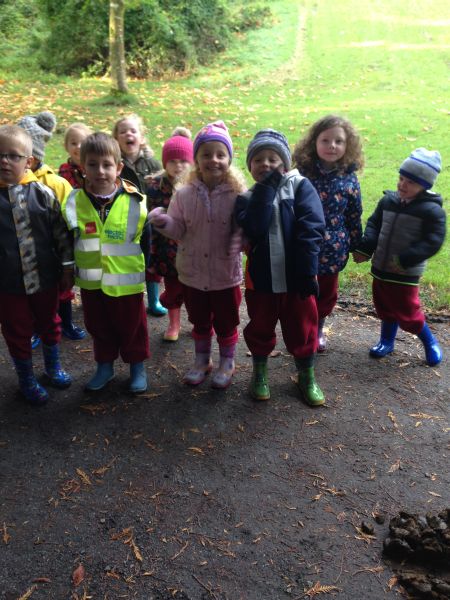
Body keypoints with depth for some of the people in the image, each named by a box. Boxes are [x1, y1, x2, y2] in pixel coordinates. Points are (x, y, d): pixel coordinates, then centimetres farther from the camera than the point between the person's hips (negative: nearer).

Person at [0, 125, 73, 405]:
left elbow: (61, 231, 0)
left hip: (45, 277, 1)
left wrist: (67, 267, 1)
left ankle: (53, 366, 44)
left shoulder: (42, 192, -8)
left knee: (49, 324, 20)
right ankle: (27, 379, 34)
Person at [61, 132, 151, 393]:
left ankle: (137, 366, 35)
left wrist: (142, 269, 1)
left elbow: (145, 240, -2)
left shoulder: (134, 202, -13)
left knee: (132, 326, 13)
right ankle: (105, 366, 40)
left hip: (127, 281, -3)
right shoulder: (75, 202, -7)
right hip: (91, 282, 3)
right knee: (98, 326, 19)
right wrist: (70, 269, 7)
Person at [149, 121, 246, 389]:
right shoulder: (184, 195, -6)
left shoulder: (237, 195, -12)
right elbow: (178, 230, -3)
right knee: (200, 321, 21)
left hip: (225, 274, -2)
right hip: (192, 272, 2)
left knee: (226, 322, 14)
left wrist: (238, 244, -30)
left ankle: (227, 362, 36)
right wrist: (164, 222, -23)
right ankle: (202, 361, 42)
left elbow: (242, 229, -9)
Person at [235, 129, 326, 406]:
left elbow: (311, 229, -14)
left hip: (296, 276, -1)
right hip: (261, 278, 2)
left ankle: (307, 375, 33)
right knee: (260, 328, 16)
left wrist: (308, 271, -20)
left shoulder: (300, 186, -6)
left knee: (302, 328, 12)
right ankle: (259, 371, 38)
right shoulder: (248, 198, 0)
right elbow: (254, 228, -21)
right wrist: (266, 190, -19)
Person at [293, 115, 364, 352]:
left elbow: (354, 216, 3)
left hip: (332, 248, 2)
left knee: (327, 293, 18)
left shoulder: (348, 178, -6)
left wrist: (356, 245, 8)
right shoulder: (302, 172, -11)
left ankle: (318, 330, 42)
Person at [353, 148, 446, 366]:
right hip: (380, 267, 6)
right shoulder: (388, 200, 1)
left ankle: (430, 342, 26)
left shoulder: (432, 210, -15)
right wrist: (364, 249, -5)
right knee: (385, 307, 19)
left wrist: (404, 260, -23)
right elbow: (374, 225, 9)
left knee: (407, 311, 2)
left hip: (405, 274, -6)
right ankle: (387, 341, 39)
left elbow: (432, 242, -17)